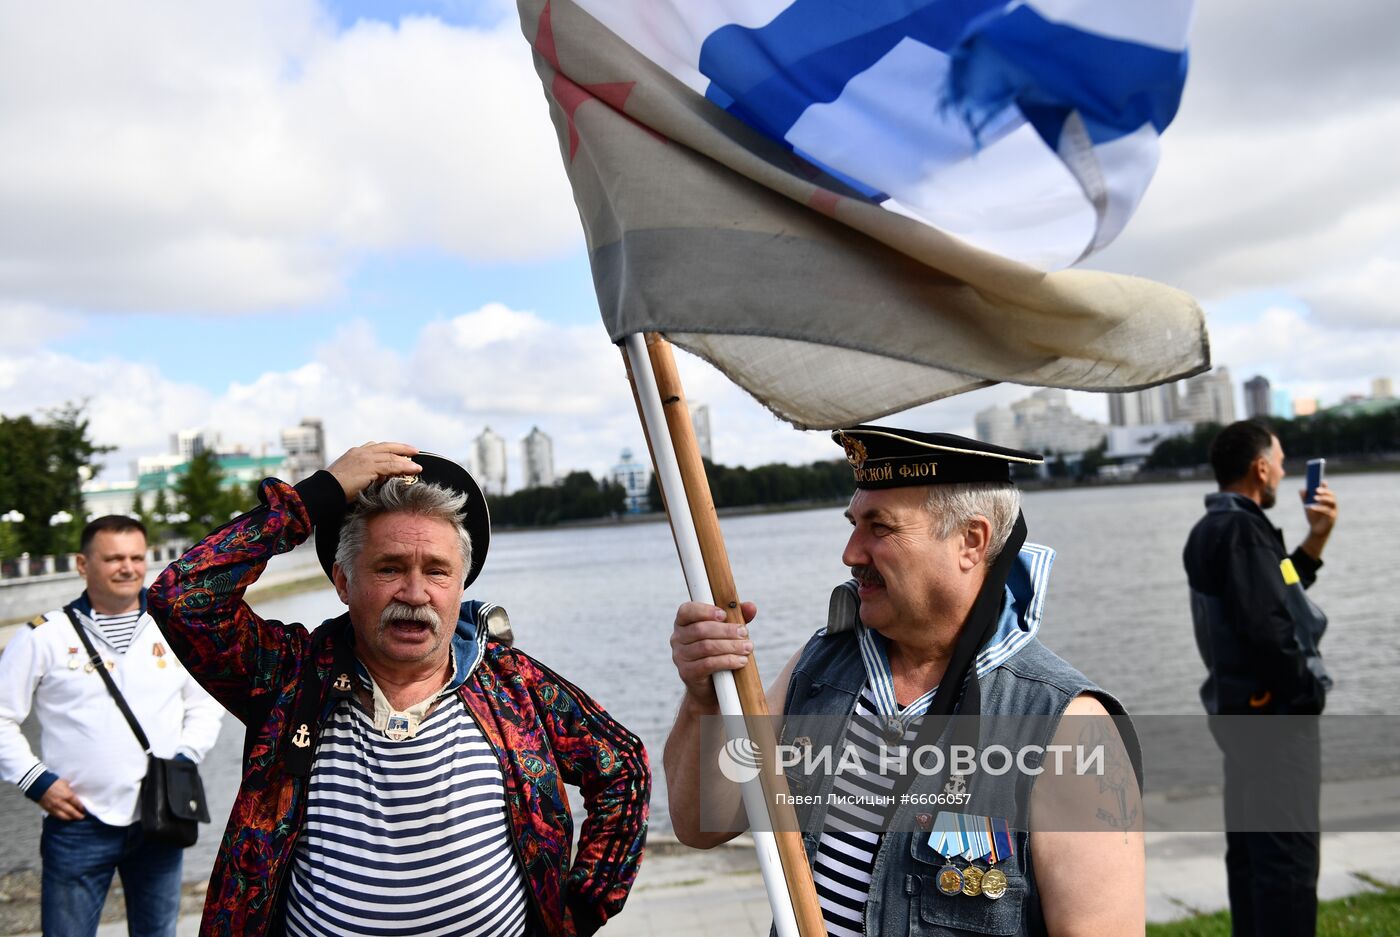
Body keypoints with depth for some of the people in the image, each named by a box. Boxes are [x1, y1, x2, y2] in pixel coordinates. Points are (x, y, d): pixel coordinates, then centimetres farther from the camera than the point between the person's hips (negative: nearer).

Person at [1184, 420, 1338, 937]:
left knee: (1251, 850, 17)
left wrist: (1316, 537, 12)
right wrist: (1305, 690, -13)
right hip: (1274, 713, -10)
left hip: (1243, 710, 10)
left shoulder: (1219, 527, 13)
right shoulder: (1240, 529, -19)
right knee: (1289, 856, -5)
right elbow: (1266, 626, -27)